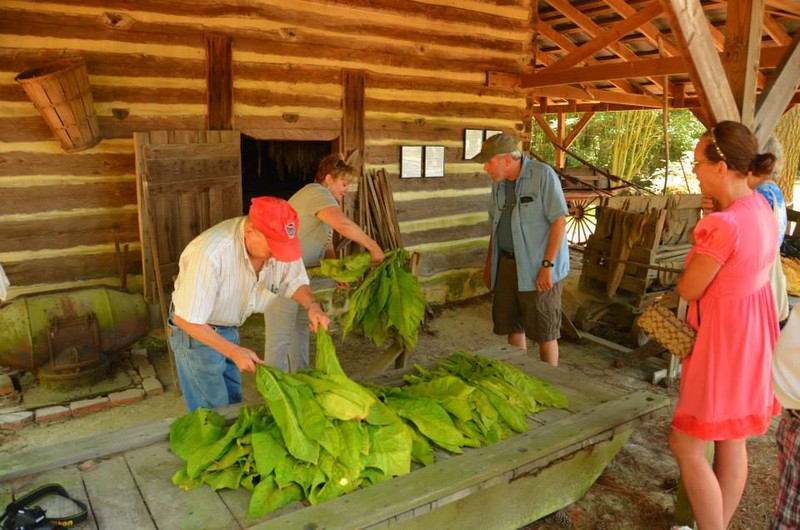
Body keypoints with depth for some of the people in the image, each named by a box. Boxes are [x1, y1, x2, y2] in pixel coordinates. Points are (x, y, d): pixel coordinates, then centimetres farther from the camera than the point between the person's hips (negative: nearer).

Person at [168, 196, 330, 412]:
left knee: (233, 404, 22)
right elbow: (186, 320, -29)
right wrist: (234, 352, -30)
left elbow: (295, 282, -4)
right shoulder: (212, 253, -37)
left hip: (229, 329, 6)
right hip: (195, 331, -6)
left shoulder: (277, 242, -20)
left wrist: (312, 305, -26)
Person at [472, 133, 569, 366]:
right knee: (512, 327, 14)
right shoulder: (498, 182, 8)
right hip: (507, 265, 7)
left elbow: (559, 221, -16)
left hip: (538, 268, -7)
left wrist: (547, 266, -19)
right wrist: (489, 263, 18)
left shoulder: (543, 175, -13)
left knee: (544, 332, 2)